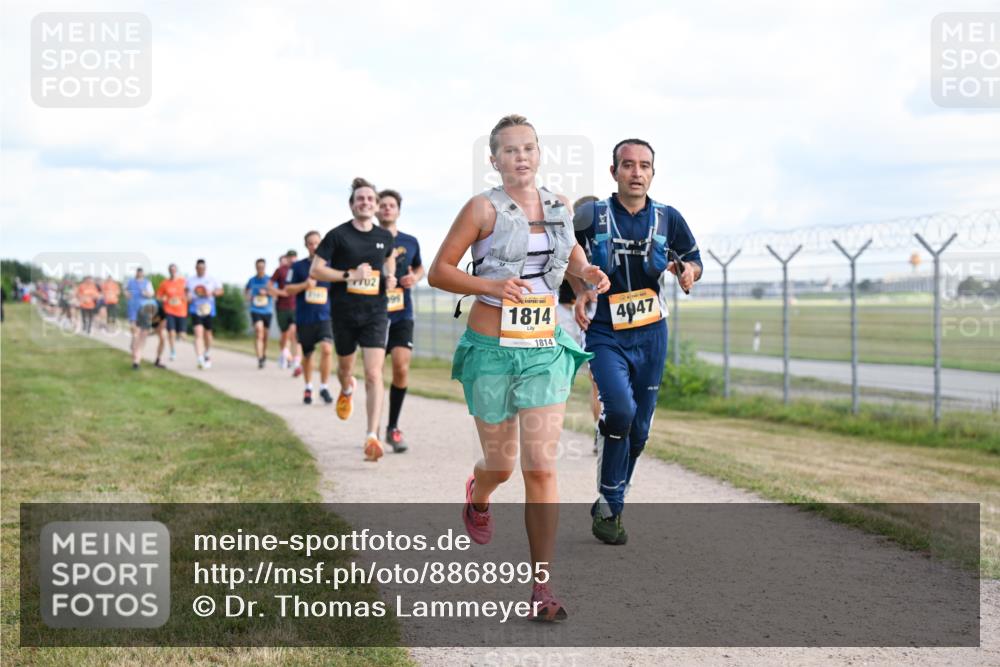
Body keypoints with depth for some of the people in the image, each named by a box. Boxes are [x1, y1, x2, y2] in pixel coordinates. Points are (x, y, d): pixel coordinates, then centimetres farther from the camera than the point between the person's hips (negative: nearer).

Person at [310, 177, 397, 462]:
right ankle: (347, 390, 57)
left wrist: (390, 276, 6)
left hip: (375, 313, 1)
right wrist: (350, 274, -16)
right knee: (345, 367, 19)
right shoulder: (337, 235, -6)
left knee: (374, 374, -12)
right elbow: (315, 270, -7)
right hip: (344, 313, -1)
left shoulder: (384, 236, 5)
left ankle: (372, 437, -15)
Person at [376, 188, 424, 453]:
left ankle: (393, 428, 1)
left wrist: (414, 278, 3)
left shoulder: (410, 242, 8)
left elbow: (419, 267, 24)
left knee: (401, 368, -13)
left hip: (402, 314, 1)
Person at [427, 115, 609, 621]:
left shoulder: (559, 206, 6)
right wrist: (491, 285, -21)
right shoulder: (483, 208, -7)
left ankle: (543, 588, -2)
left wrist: (587, 272, 4)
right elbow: (438, 272, -6)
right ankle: (477, 496, 51)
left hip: (545, 351, 2)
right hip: (491, 351, -2)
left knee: (541, 469, -7)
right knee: (501, 465, 12)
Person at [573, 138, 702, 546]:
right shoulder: (591, 216, -6)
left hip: (651, 337, 3)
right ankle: (609, 506, -8)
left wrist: (688, 270, -8)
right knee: (620, 409, -25)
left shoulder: (667, 219, 1)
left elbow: (692, 257, 15)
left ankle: (608, 506, 27)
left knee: (638, 430, 7)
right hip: (604, 335, -3)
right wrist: (579, 289, -10)